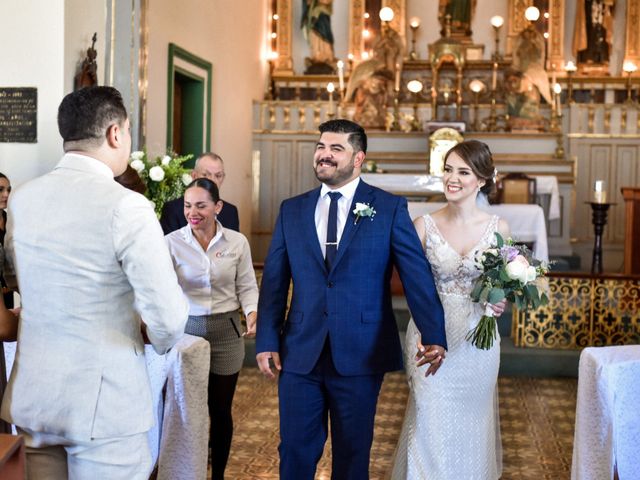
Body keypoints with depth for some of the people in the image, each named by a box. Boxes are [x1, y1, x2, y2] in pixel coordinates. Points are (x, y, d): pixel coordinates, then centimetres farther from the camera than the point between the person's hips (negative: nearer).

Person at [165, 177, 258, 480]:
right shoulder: (171, 243, -5)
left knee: (221, 409, 11)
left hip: (225, 331, 1)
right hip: (186, 330, -1)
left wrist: (252, 313, -16)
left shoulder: (237, 242, -1)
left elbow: (247, 287, 3)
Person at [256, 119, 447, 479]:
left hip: (360, 355, -2)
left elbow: (418, 276, -8)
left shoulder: (390, 208, -1)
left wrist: (434, 338, -18)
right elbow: (274, 282, 8)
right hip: (300, 355, 2)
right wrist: (267, 341, 1)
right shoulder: (292, 210, 8)